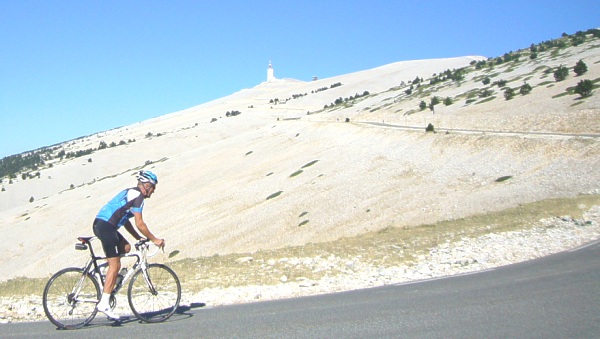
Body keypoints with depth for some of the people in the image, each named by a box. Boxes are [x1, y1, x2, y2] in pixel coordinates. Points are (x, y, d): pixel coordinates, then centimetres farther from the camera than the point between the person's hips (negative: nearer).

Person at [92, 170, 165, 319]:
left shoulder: (130, 193, 23)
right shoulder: (138, 195, -6)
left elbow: (125, 221, 26)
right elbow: (139, 224, -10)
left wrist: (139, 238, 24)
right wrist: (154, 239, -1)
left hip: (99, 224, 10)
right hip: (106, 226, -10)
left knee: (125, 247, 18)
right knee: (115, 266, -7)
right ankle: (104, 303, -6)